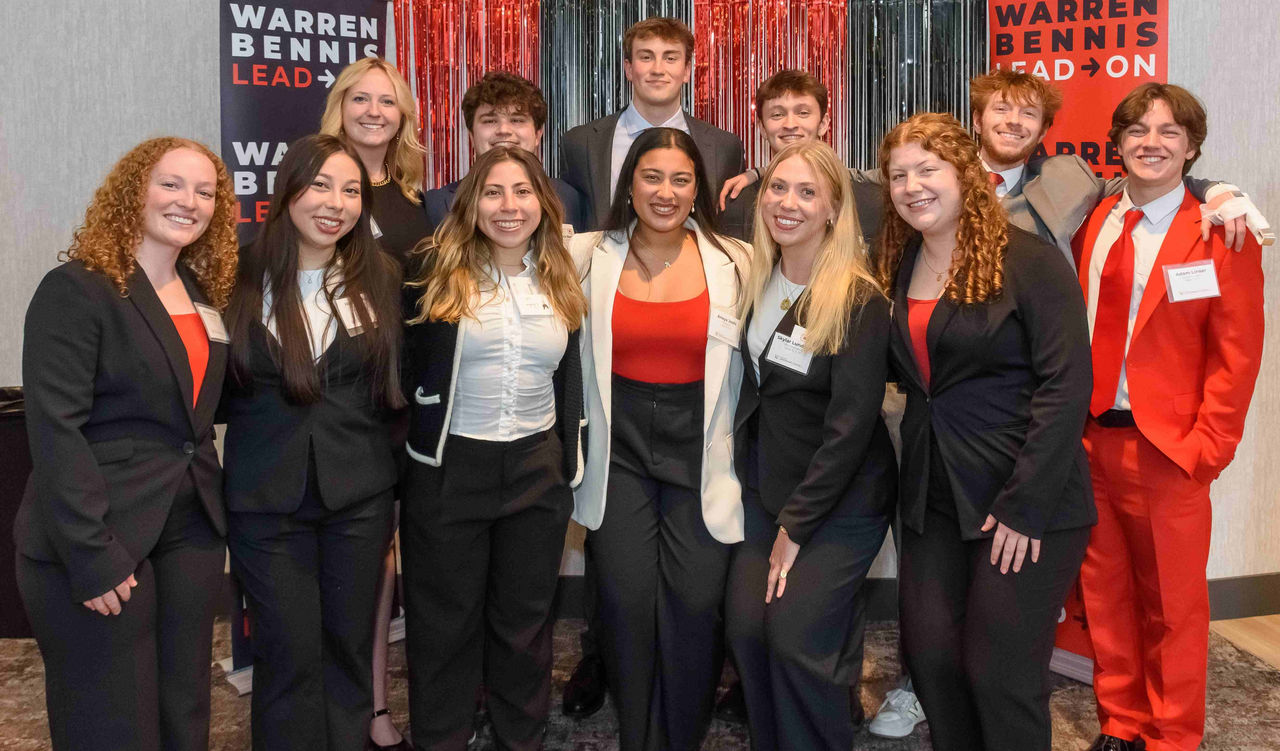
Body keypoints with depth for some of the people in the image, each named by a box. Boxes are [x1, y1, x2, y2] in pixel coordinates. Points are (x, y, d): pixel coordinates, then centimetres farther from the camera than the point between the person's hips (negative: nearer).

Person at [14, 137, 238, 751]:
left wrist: (215, 504, 3)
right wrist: (93, 555, -19)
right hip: (104, 542, -6)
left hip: (192, 530, 6)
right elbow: (56, 428, -16)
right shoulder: (76, 289, -10)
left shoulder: (202, 291, 11)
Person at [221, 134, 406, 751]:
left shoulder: (381, 277, 2)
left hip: (359, 494, 2)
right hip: (265, 497, -1)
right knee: (289, 654, 5)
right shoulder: (241, 277, -4)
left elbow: (393, 382, 7)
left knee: (350, 643, 12)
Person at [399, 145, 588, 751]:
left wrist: (570, 468, 11)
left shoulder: (562, 282, 5)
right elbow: (404, 364, -1)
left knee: (526, 616, 14)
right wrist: (407, 438, -5)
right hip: (448, 467, -2)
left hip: (538, 468, 3)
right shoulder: (436, 272, -5)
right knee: (445, 618, 10)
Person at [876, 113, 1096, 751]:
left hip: (1027, 504, -6)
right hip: (933, 499, 6)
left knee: (1000, 674, 1)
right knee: (929, 657, 8)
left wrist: (1026, 506, -18)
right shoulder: (898, 266, 9)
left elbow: (1066, 384, -15)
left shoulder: (1028, 260, -10)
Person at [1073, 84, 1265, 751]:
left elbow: (1237, 353, -6)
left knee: (1172, 603, 7)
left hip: (1166, 448, -4)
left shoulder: (1221, 234, -4)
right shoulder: (1092, 226, 8)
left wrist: (1205, 445, -12)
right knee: (1105, 594, 14)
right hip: (1089, 438, 4)